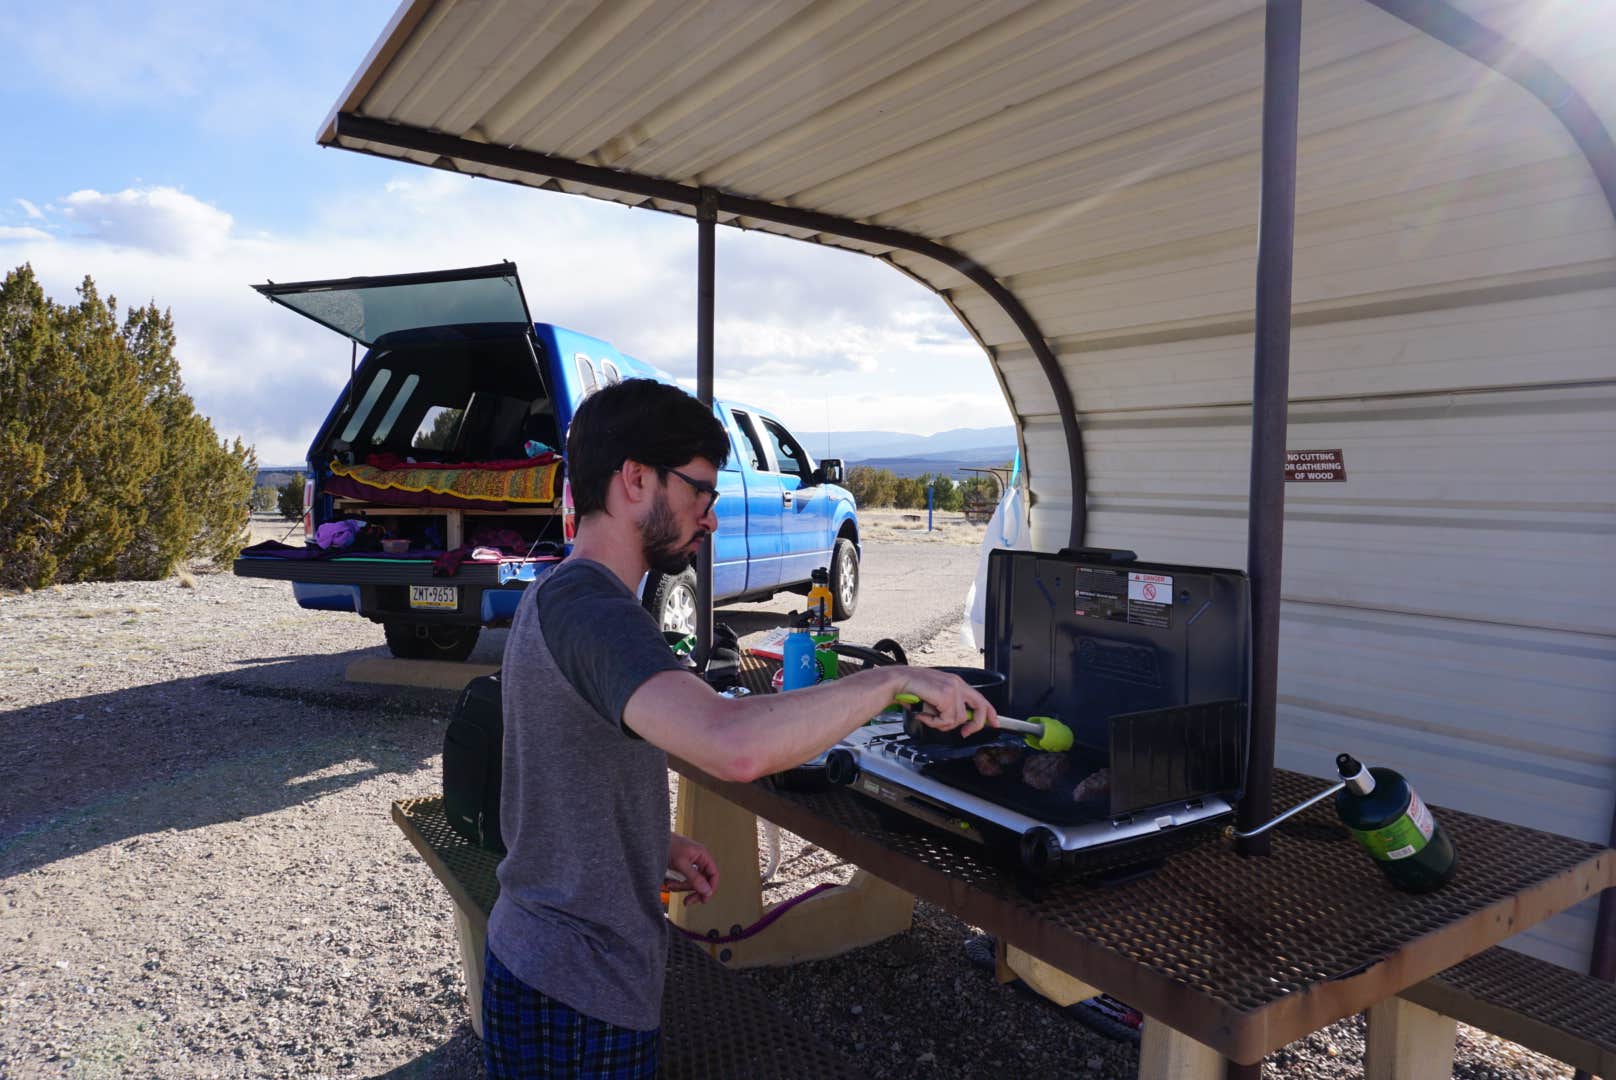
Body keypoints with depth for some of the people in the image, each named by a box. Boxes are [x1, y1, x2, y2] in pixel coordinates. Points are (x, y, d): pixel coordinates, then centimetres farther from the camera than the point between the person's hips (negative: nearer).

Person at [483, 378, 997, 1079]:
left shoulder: (550, 598, 7)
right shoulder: (591, 608, -27)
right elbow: (736, 746, -44)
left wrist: (653, 844, 7)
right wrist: (894, 678, -32)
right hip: (579, 997, -9)